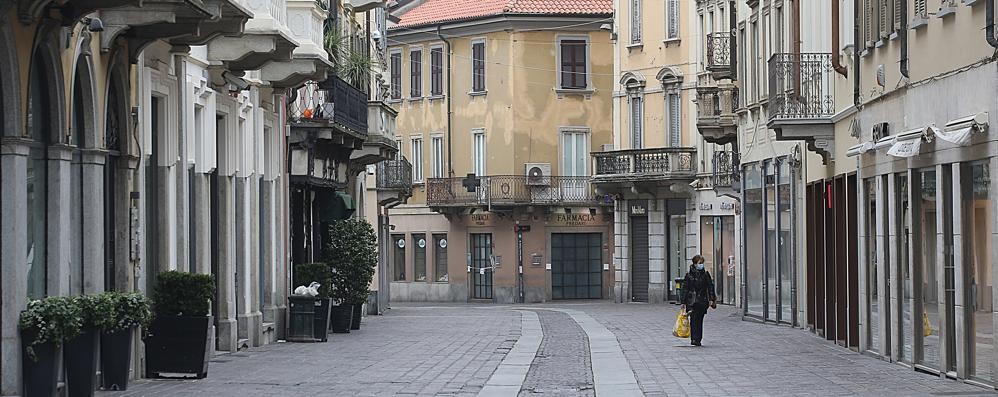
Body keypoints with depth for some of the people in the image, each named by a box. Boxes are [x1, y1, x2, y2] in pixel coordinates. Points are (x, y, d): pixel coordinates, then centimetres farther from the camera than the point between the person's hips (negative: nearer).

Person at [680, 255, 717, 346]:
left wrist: (711, 299, -1)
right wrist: (684, 302, -1)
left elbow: (710, 287, 9)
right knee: (693, 320, -10)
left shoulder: (705, 274, 7)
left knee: (700, 321, 5)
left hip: (703, 301, 2)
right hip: (692, 301, -2)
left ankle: (698, 339, 10)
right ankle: (694, 339, -12)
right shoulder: (689, 275, 1)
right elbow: (685, 289, 2)